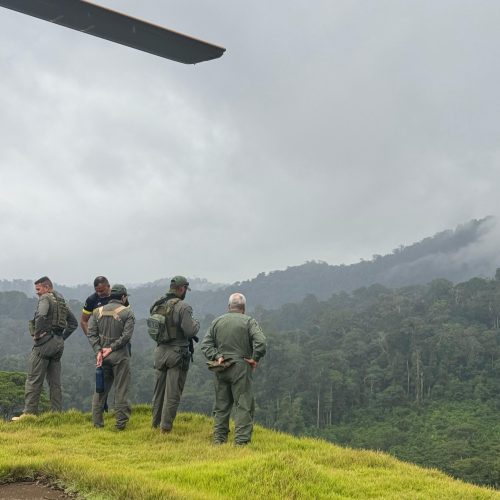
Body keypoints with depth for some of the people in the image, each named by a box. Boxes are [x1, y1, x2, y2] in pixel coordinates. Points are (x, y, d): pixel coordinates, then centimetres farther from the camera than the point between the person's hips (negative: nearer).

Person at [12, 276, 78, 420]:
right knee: (55, 381, 10)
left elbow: (41, 316, -26)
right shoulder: (62, 301, 19)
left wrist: (37, 333, -15)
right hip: (59, 343, 8)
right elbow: (74, 323, 23)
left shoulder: (46, 298, -6)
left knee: (34, 379, -5)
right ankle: (56, 413, 10)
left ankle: (29, 412, -6)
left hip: (45, 341, -8)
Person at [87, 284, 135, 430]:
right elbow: (126, 335, -15)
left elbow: (91, 333, 0)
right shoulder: (127, 312, -5)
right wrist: (111, 348, -11)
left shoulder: (97, 311, 8)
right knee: (121, 390, 3)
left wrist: (98, 351, -6)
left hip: (101, 356, 4)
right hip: (120, 356, -4)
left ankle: (97, 422, 14)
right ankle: (121, 423, 4)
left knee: (100, 389, 13)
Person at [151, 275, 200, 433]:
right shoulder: (183, 307, -15)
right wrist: (196, 323, 1)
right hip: (177, 353, -6)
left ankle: (156, 423, 27)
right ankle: (166, 427, 4)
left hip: (160, 351, 6)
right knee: (172, 393, 1)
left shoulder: (156, 306, 6)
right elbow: (190, 331, -19)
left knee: (158, 390, 17)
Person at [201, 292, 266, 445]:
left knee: (221, 404, 12)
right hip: (240, 368, -4)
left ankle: (219, 438, 15)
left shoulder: (217, 322, 10)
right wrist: (255, 359, -6)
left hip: (220, 369, 4)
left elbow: (205, 344, 4)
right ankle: (241, 439, -4)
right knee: (244, 405, 0)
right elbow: (260, 342, -17)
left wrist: (216, 357, -2)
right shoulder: (249, 322, -3)